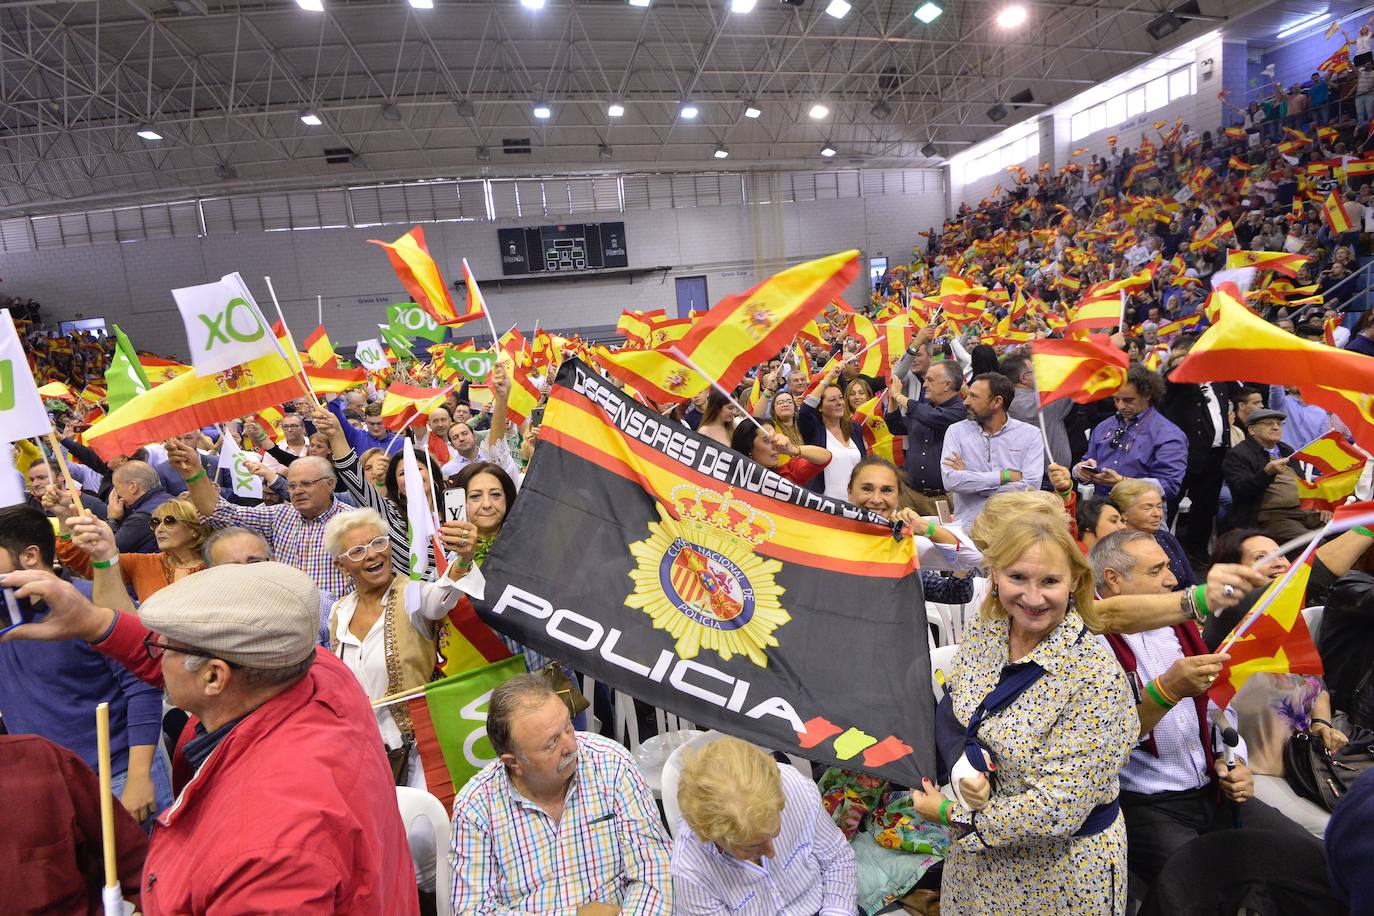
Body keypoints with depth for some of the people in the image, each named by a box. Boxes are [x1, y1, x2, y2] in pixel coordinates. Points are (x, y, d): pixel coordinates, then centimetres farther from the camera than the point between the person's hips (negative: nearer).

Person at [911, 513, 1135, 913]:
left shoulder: (1096, 677, -27)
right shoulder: (983, 632, -10)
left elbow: (1059, 808, -26)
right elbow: (948, 710, 0)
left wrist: (950, 814, -18)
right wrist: (966, 762, -21)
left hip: (1061, 871, -5)